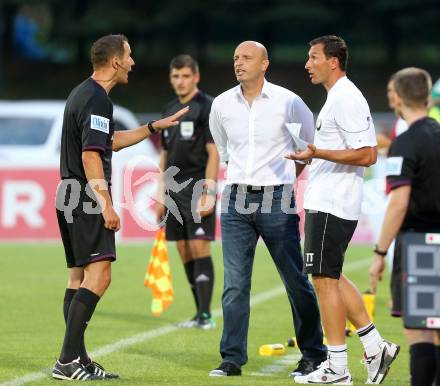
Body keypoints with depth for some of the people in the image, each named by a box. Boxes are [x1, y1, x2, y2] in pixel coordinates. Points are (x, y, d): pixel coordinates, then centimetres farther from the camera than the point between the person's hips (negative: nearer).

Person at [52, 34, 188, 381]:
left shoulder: (83, 93, 17)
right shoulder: (97, 99, -14)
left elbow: (111, 141, 30)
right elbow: (91, 155, -21)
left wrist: (155, 127, 33)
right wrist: (106, 204, -23)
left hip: (70, 196, 11)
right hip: (87, 198, -11)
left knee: (79, 276, 10)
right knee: (98, 276, -13)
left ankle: (77, 359, 9)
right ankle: (68, 360, -18)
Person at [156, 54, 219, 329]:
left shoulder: (207, 107, -6)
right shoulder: (170, 110, 16)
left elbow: (214, 153, -11)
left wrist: (209, 193, -17)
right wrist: (161, 194, 17)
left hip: (198, 187, -7)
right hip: (176, 189, 7)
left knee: (199, 247, -11)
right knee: (184, 251, 5)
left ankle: (206, 314, -10)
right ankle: (200, 313, 10)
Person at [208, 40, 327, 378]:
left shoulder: (288, 102, -5)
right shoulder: (222, 104, 5)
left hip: (276, 201, -3)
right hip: (235, 199, 3)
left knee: (296, 281, 2)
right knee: (235, 283, -2)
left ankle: (314, 355, 12)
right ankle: (232, 359, 2)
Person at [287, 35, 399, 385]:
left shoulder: (347, 99, -16)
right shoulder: (337, 97, 16)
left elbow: (367, 155, -22)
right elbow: (354, 151, 25)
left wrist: (318, 153, -26)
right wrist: (314, 157, 24)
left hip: (331, 206, -11)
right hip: (325, 202, 11)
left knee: (325, 278, -6)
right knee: (330, 277, 14)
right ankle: (375, 346, 16)